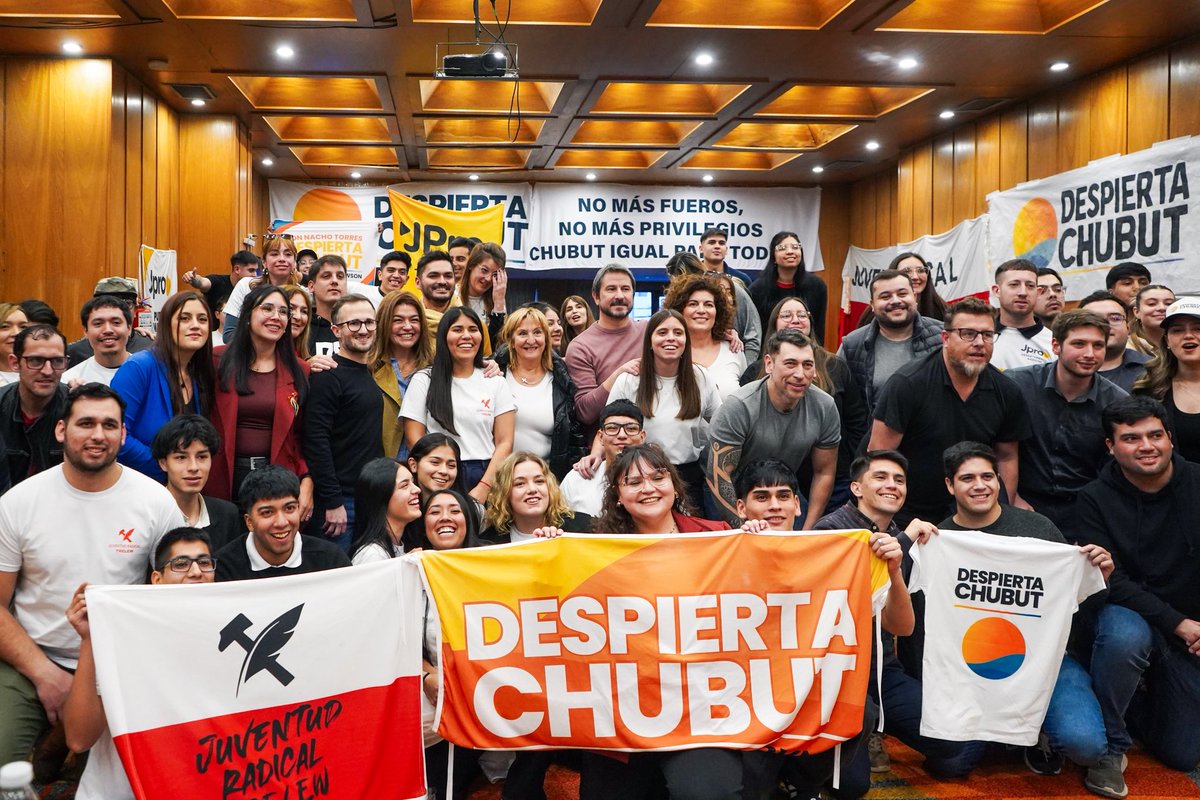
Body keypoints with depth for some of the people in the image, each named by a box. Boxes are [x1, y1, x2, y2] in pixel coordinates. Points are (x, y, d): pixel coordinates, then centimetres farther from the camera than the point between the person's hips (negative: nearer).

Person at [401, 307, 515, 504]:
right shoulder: (424, 381, 9)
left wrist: (483, 488, -8)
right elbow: (414, 440, 3)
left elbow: (505, 443, 5)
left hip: (485, 477, 1)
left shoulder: (496, 382, 12)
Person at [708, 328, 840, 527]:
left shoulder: (825, 407, -15)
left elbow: (824, 473, -4)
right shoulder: (739, 406, -28)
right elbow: (718, 475, -27)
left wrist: (808, 530, -8)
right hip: (734, 496, -3)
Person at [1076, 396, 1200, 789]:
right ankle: (1110, 747, -16)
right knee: (1124, 636, -40)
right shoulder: (1095, 499, -10)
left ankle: (1148, 696, 39)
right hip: (1131, 614, -2)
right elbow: (1111, 580, -14)